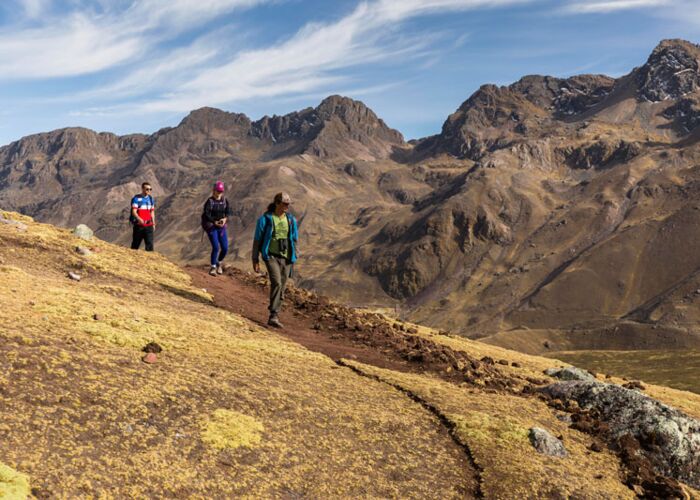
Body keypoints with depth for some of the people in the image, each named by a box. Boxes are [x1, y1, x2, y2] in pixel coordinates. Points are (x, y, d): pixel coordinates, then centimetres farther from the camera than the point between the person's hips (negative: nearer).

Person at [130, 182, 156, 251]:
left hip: (148, 225, 4)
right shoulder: (136, 199, -6)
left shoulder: (151, 199, 12)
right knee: (135, 244, 5)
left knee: (150, 243, -4)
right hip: (139, 225, -4)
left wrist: (153, 223, 15)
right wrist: (139, 219, -31)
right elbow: (134, 211, -13)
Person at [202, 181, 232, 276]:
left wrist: (225, 219, -24)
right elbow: (206, 215, -17)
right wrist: (215, 222, -31)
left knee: (225, 248, 0)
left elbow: (228, 212, -2)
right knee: (216, 247, -14)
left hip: (221, 226, 4)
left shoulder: (224, 200, 3)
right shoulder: (210, 201, -11)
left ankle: (219, 263, 29)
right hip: (211, 226, -4)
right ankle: (213, 268, 2)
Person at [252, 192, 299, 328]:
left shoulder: (291, 219, 4)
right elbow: (257, 240, -4)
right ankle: (274, 316, -24)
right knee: (276, 283, -24)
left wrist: (294, 258, 10)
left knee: (281, 288, 7)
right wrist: (255, 260, -5)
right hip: (271, 257, -5)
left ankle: (273, 317, 19)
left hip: (286, 258, 5)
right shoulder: (265, 219, -8)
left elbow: (295, 240, 12)